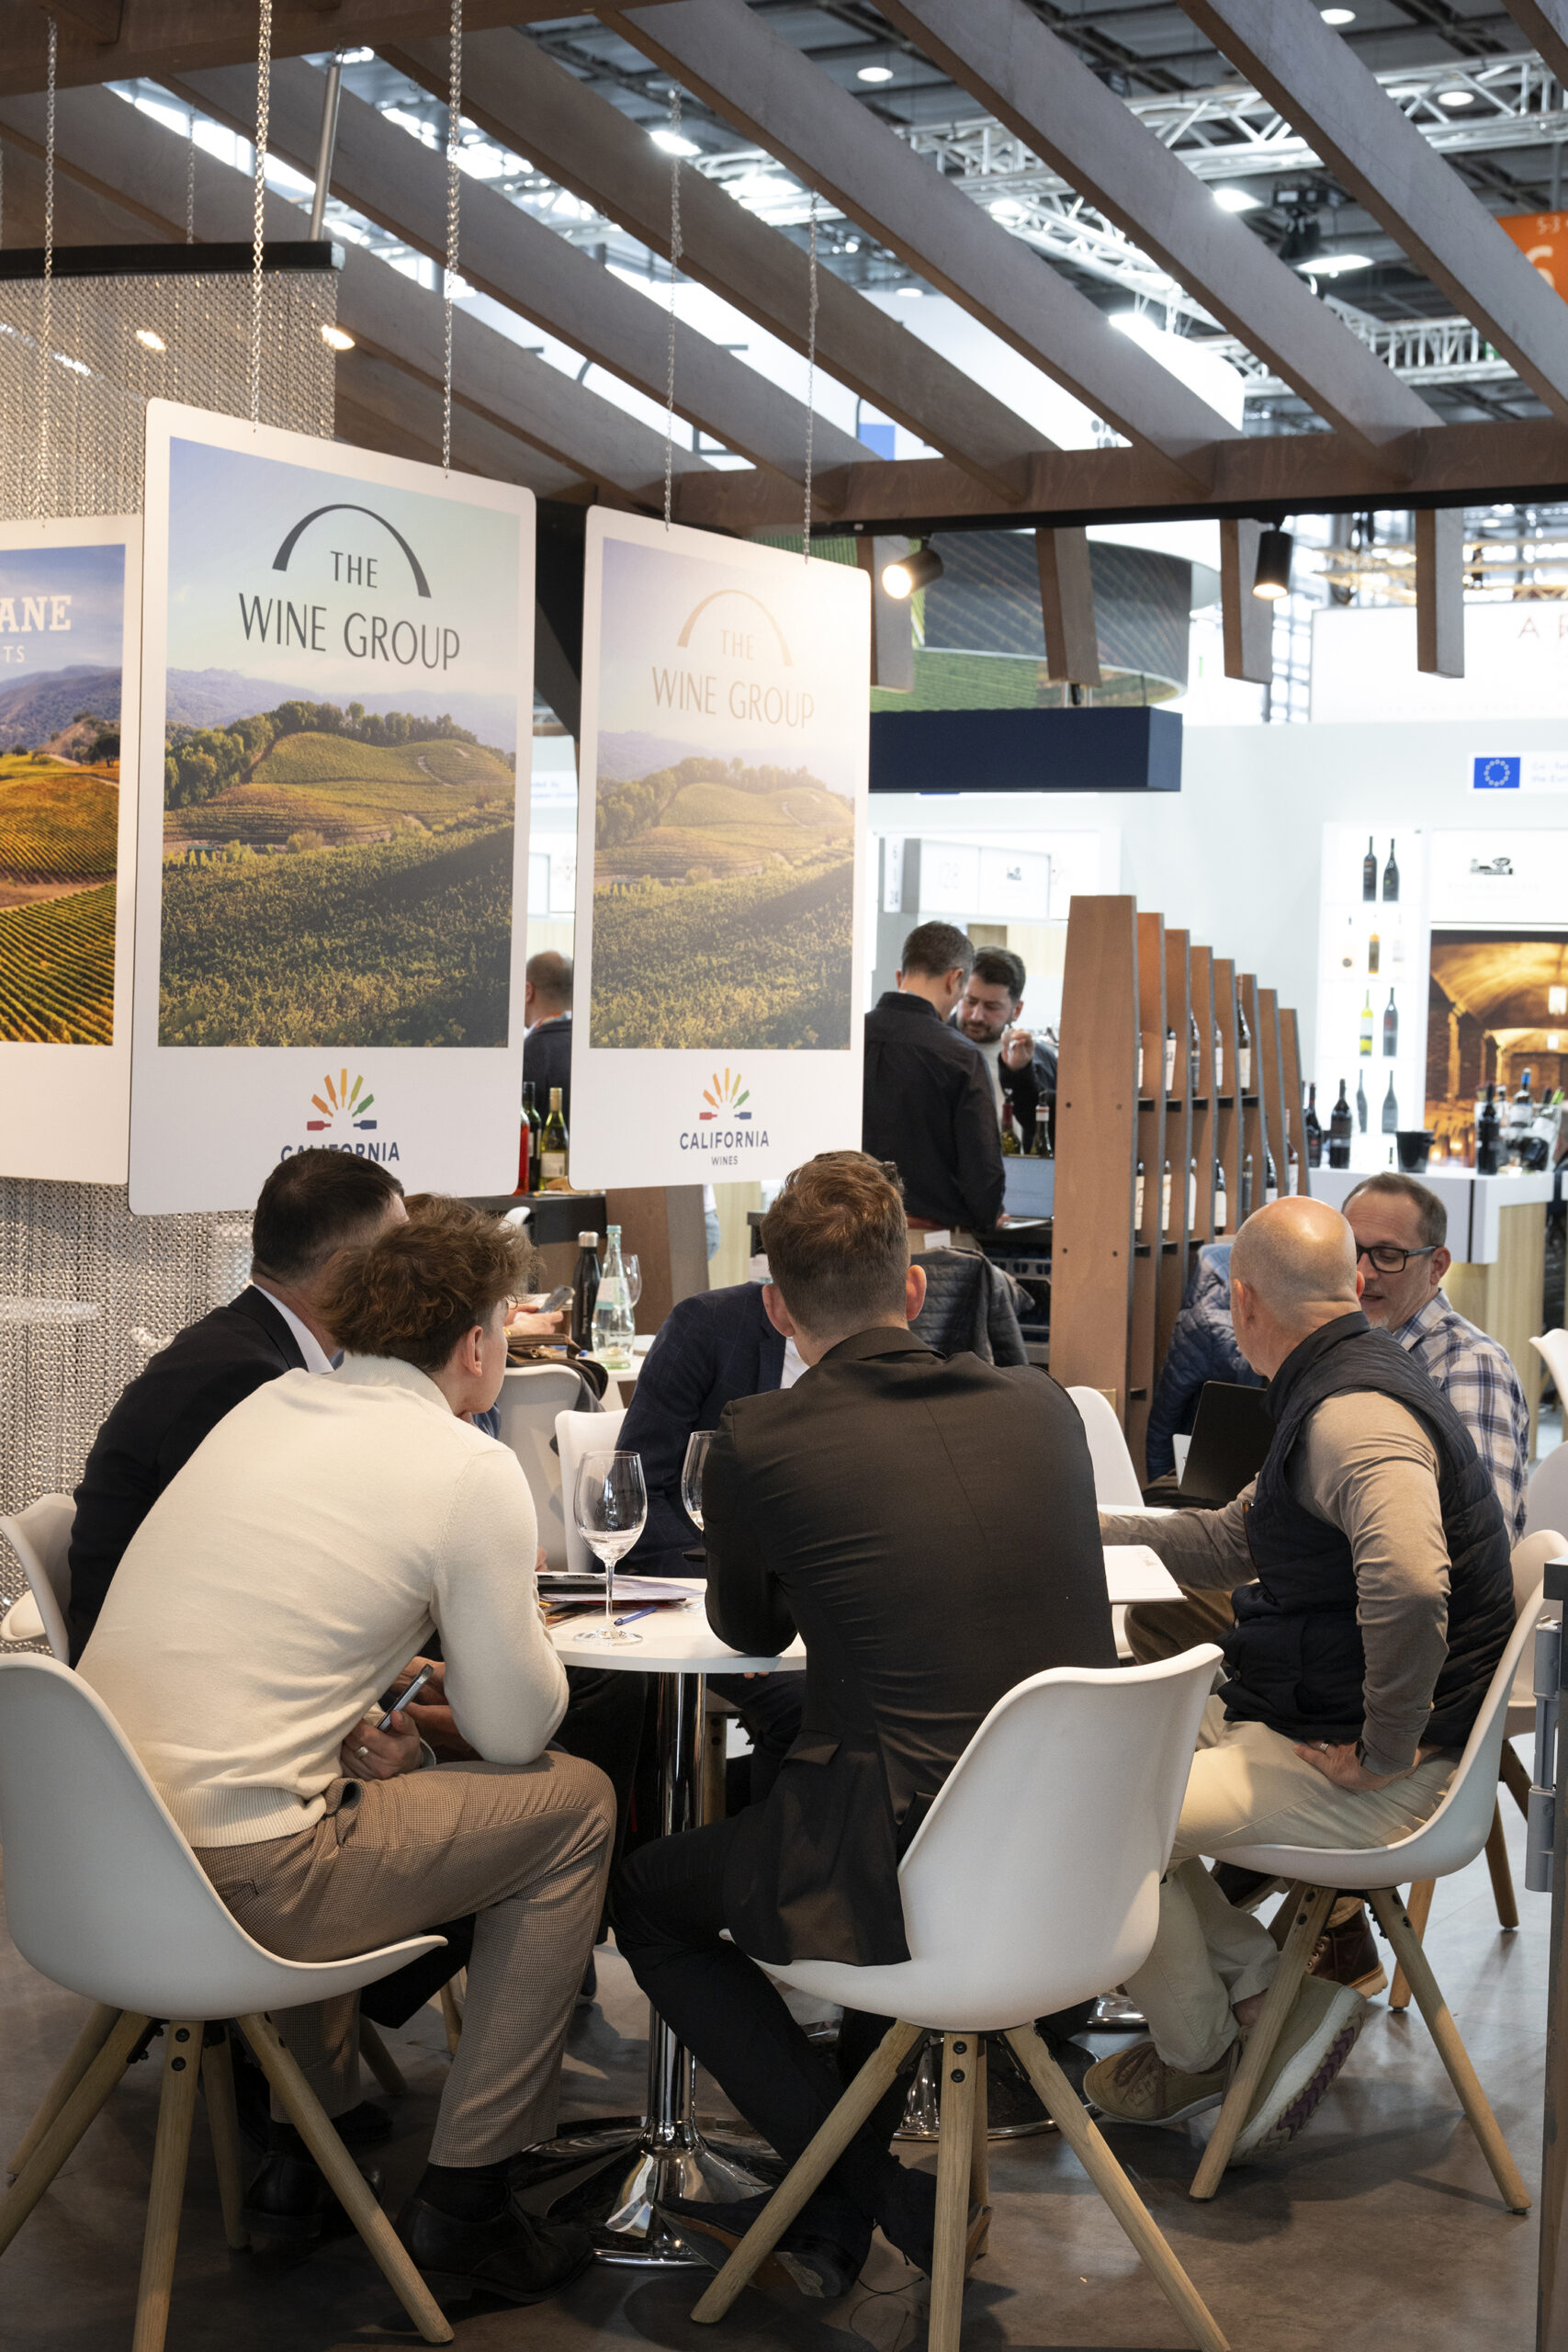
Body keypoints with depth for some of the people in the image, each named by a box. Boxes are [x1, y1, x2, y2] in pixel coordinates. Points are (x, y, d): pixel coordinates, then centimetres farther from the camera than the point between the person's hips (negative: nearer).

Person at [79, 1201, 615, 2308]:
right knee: (575, 1801, 8)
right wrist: (528, 1633, 17)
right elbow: (515, 1728, -2)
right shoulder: (474, 1471, -8)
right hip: (230, 1880, -8)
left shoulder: (266, 1405, 12)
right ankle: (466, 2196, 12)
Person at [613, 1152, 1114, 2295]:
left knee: (647, 1896, 22)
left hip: (917, 1887, -5)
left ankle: (885, 2195, 15)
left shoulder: (760, 1440, -9)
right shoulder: (1041, 1405, 3)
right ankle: (830, 2218, 37)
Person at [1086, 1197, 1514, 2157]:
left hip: (1368, 1773, -11)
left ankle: (1197, 2052, 8)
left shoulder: (1352, 1413, -23)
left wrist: (1385, 1749, -28)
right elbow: (1235, 1540, 27)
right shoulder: (1343, 1391, 12)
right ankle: (1267, 1991, 6)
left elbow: (1408, 1583, -41)